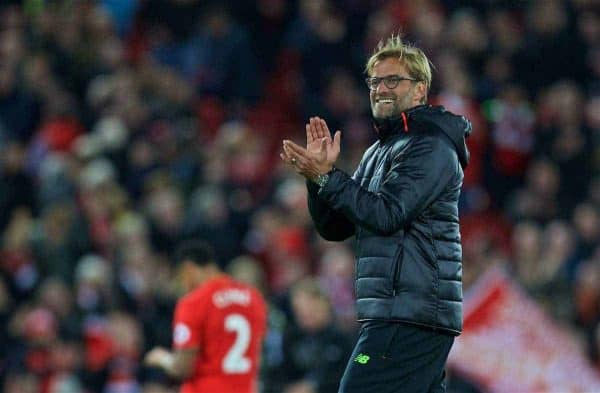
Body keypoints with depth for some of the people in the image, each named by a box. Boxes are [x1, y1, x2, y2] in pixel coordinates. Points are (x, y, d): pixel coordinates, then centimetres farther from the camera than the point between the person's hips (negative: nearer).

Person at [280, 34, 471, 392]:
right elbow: (335, 227, 19)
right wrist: (321, 175, 3)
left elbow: (388, 213, -20)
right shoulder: (379, 152, 22)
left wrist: (326, 177, -18)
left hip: (410, 317, -10)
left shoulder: (431, 147, -8)